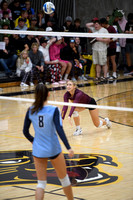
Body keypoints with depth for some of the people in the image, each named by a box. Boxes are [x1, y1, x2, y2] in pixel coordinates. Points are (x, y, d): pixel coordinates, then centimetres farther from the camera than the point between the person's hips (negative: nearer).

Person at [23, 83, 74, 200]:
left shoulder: (31, 111, -3)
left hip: (38, 151, 3)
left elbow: (25, 131, 4)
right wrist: (68, 148, -21)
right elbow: (59, 130, -21)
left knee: (41, 183, 9)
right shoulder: (53, 110, -13)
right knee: (63, 178, 18)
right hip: (53, 150, -3)